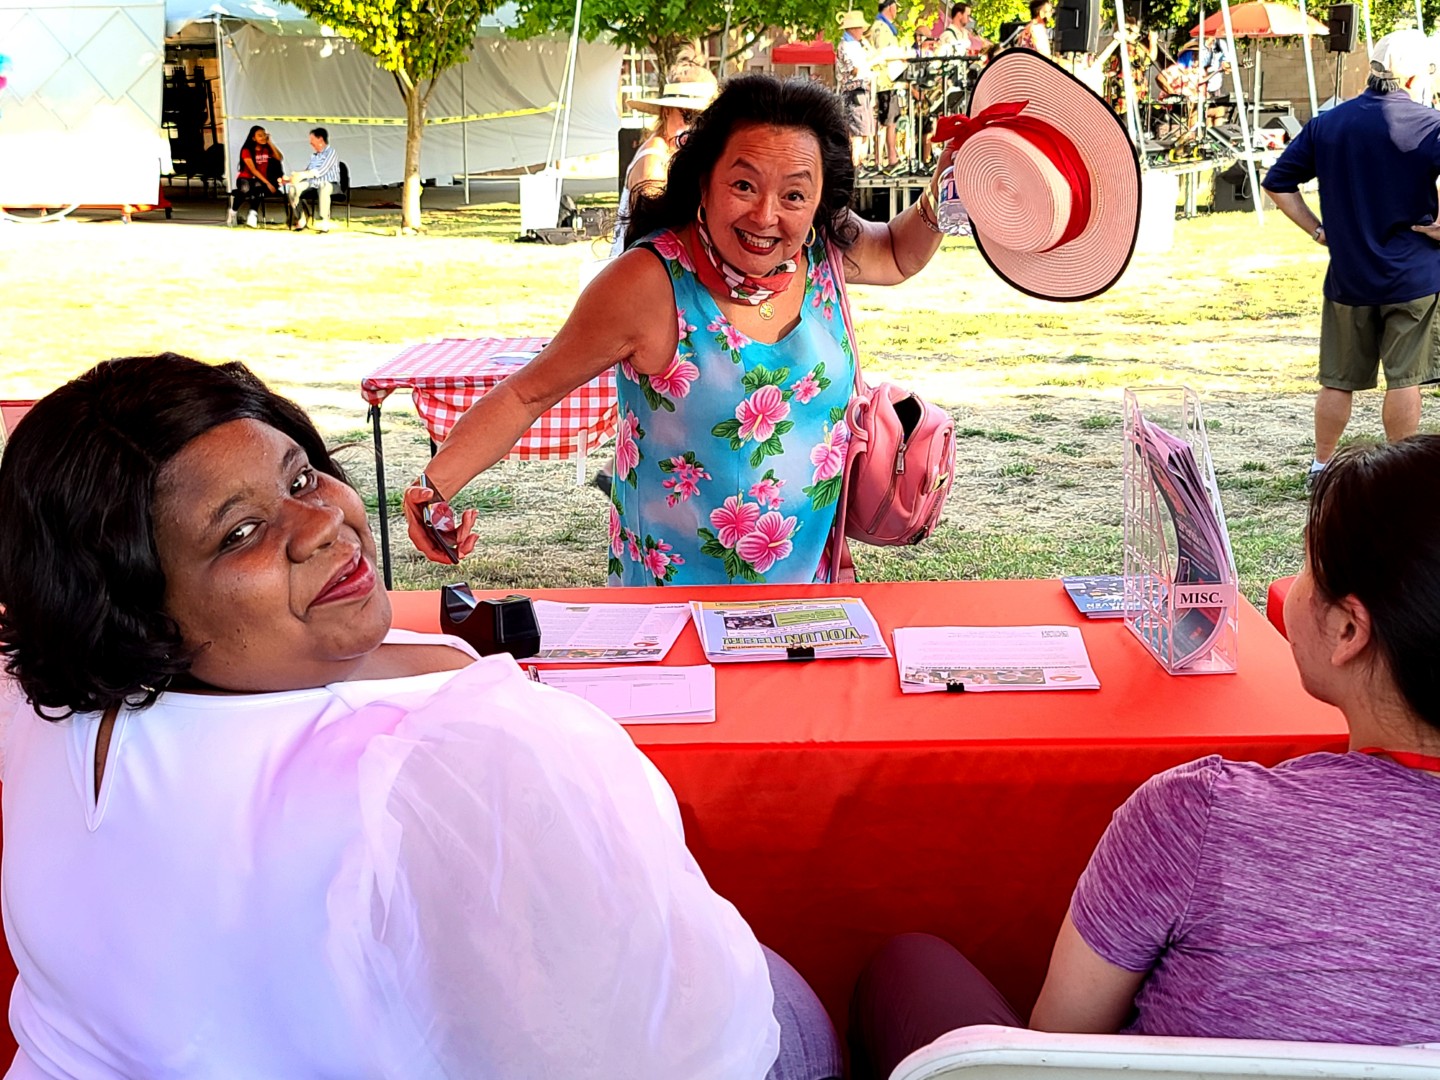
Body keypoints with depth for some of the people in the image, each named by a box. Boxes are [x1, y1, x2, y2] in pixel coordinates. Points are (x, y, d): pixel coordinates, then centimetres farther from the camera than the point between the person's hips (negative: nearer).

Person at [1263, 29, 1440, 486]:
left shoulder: (1327, 123, 5)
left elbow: (1278, 183, 8)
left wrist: (1318, 231, 8)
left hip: (1348, 276, 4)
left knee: (1338, 380, 13)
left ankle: (1321, 467, 21)